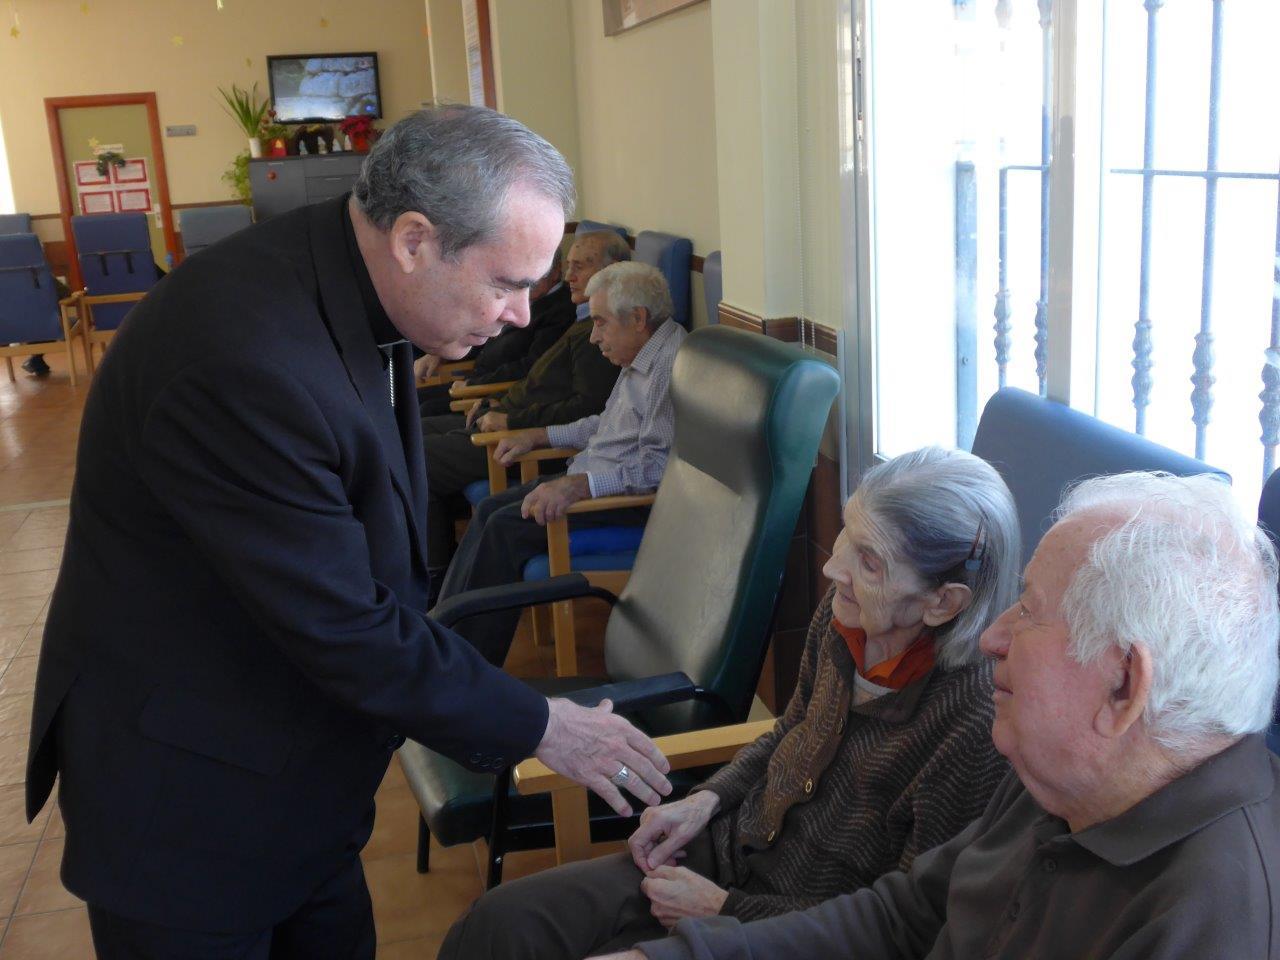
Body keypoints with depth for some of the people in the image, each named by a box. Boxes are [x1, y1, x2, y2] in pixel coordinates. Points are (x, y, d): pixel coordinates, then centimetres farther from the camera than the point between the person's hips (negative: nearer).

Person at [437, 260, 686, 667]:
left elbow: (660, 465, -29)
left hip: (633, 497, -11)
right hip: (590, 479, 11)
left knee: (507, 527, -18)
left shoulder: (672, 364, -20)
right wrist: (536, 436, 25)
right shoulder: (641, 359, 15)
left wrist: (577, 485, -34)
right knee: (490, 509, 4)